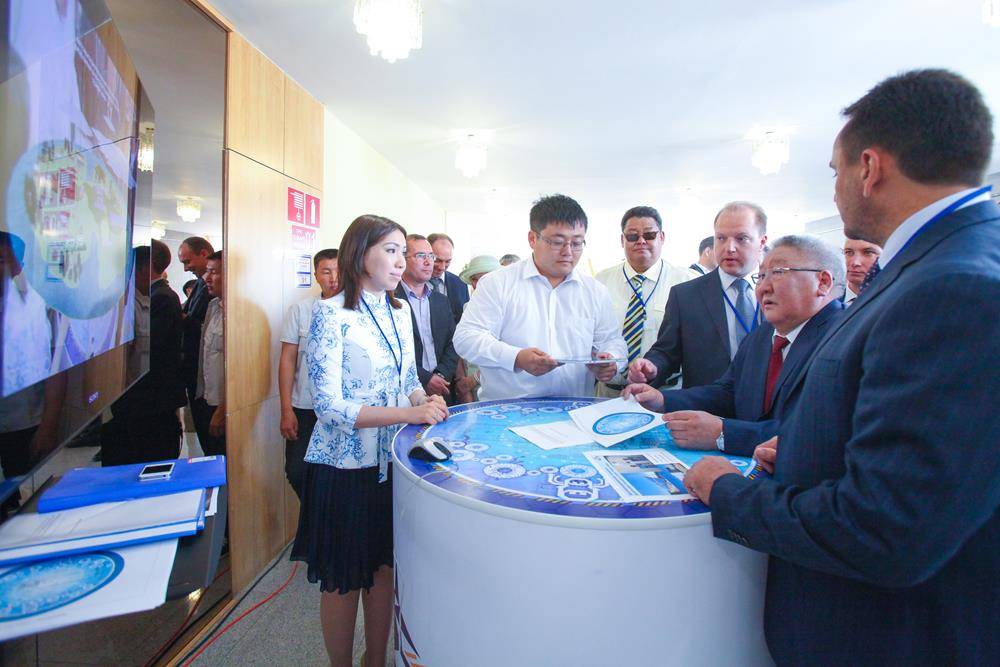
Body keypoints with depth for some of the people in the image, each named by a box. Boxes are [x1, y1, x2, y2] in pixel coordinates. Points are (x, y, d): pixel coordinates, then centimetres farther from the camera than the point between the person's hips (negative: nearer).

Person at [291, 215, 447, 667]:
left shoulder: (400, 311, 5)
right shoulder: (331, 314, -15)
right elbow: (328, 406, -19)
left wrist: (424, 399, -7)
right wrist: (408, 413, -25)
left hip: (392, 459, 6)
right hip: (345, 464, -6)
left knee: (383, 568, 19)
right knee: (343, 580, 13)